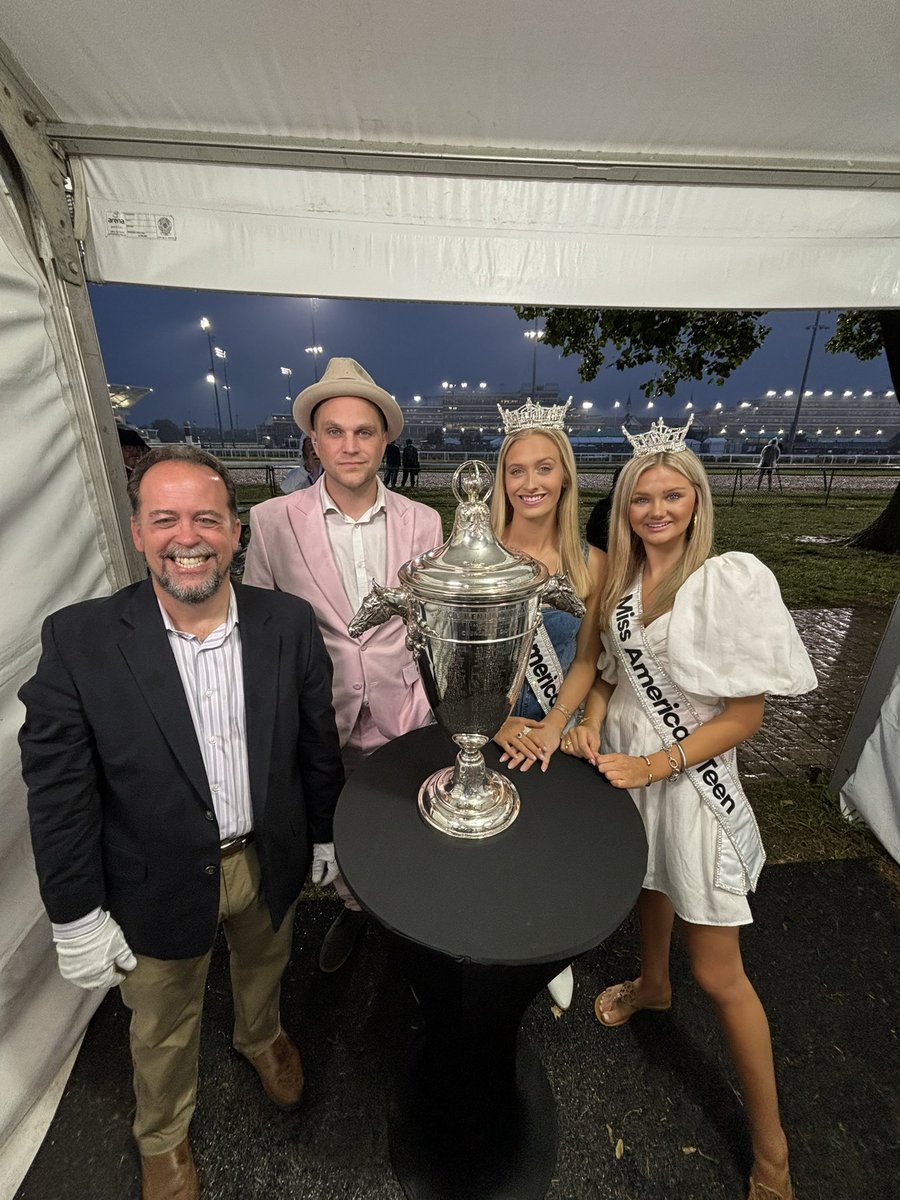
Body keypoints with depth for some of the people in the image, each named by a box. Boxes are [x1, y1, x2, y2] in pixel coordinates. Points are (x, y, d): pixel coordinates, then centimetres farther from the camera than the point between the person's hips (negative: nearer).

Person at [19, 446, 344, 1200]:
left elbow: (318, 745, -5)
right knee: (164, 1030, 27)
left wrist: (325, 838, 5)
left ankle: (262, 1039, 68)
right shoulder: (79, 640, -20)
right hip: (157, 885, -1)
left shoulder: (290, 624, -16)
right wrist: (77, 918, -7)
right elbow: (58, 792, -13)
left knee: (264, 970, 32)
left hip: (271, 862, 2)